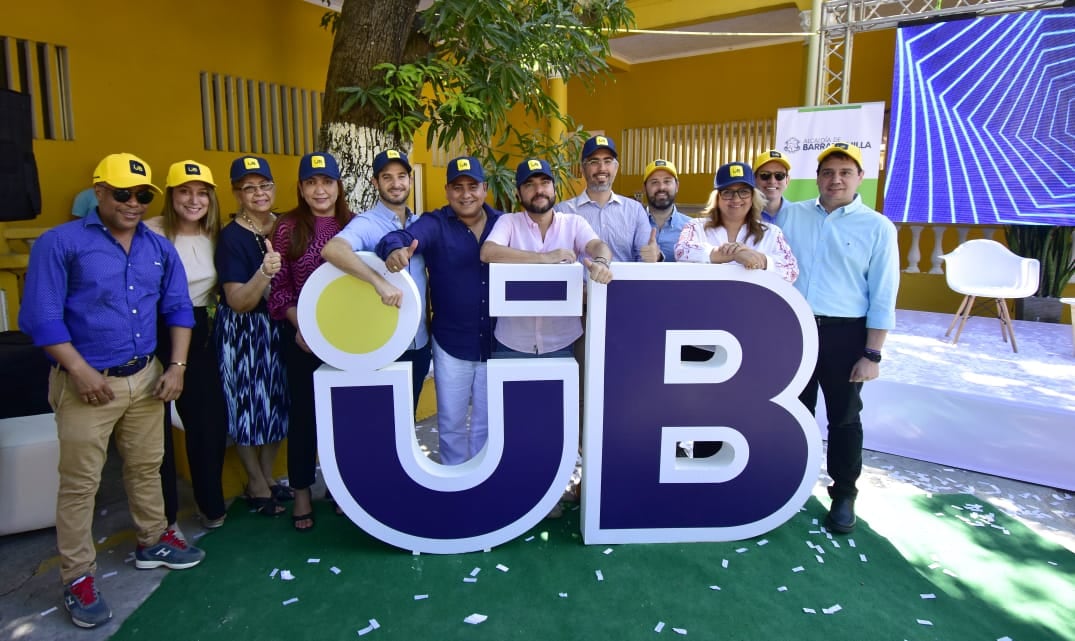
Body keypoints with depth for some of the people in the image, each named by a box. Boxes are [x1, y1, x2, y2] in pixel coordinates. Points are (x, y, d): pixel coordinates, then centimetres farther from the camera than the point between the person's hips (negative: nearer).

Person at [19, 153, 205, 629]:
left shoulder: (159, 248, 7)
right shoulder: (60, 243, -8)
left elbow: (178, 308, 8)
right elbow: (40, 316, -12)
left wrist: (176, 365, -1)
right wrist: (80, 370, -17)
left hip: (146, 377, 5)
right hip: (86, 383, -5)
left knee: (146, 467, 18)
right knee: (79, 483, 4)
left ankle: (152, 542, 36)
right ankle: (77, 578, 17)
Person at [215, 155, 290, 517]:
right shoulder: (231, 236, -15)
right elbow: (238, 302, -20)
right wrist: (265, 273, -35)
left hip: (279, 327, 5)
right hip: (243, 332, -5)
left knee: (278, 402, 13)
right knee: (248, 404, 5)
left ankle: (268, 476, 32)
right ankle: (256, 485, 24)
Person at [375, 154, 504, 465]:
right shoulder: (434, 224, -8)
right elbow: (401, 237, -27)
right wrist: (395, 251, -49)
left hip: (497, 343, 2)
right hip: (451, 345, -1)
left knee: (488, 422, 18)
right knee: (451, 422, 14)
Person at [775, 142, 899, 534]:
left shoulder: (877, 227, -2)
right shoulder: (791, 215, 5)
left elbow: (883, 297, -4)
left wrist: (873, 354, -8)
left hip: (844, 333, -2)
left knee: (843, 417, 10)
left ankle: (844, 493, 26)